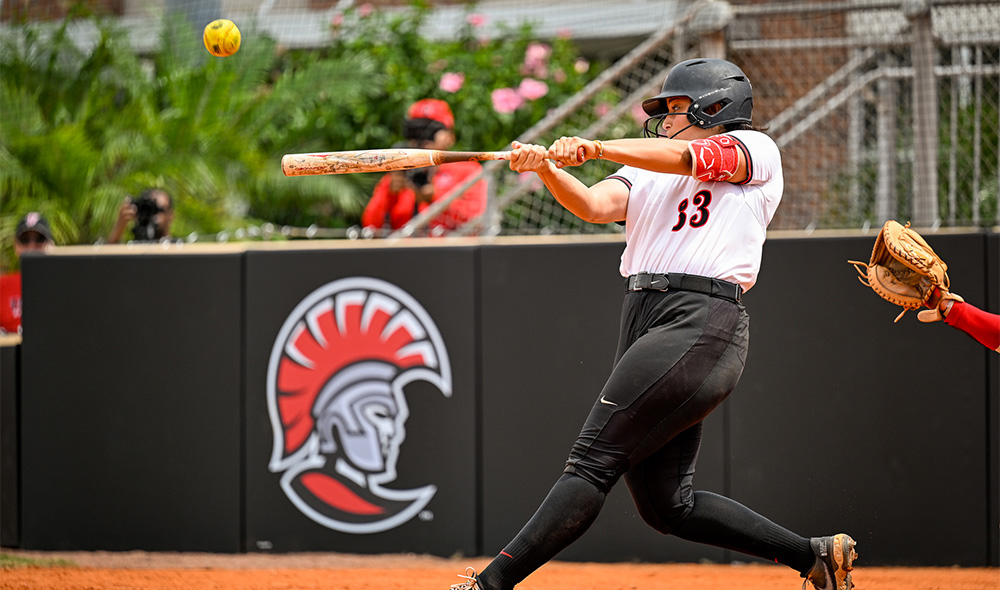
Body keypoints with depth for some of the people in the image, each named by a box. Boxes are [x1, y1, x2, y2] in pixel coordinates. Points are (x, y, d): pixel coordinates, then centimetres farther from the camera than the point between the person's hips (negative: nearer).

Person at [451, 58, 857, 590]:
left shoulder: (755, 150, 6)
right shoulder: (647, 173, 25)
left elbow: (684, 157, -12)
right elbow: (594, 206, 7)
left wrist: (597, 148, -24)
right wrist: (546, 168, -13)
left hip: (701, 323, -9)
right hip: (644, 320, 9)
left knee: (594, 459, -15)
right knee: (664, 505, 5)